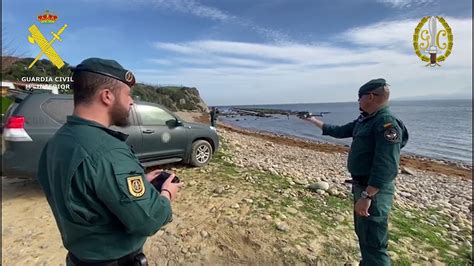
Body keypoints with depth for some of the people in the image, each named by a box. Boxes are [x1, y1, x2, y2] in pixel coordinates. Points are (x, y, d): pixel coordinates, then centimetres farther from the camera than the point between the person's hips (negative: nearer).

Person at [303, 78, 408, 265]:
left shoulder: (387, 123, -21)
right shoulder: (363, 120, 8)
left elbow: (386, 167, -28)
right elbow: (339, 131, 21)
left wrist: (367, 196, -30)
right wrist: (315, 121, 27)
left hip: (374, 190, -10)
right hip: (361, 186, 10)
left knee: (373, 241, -2)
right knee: (363, 233, 24)